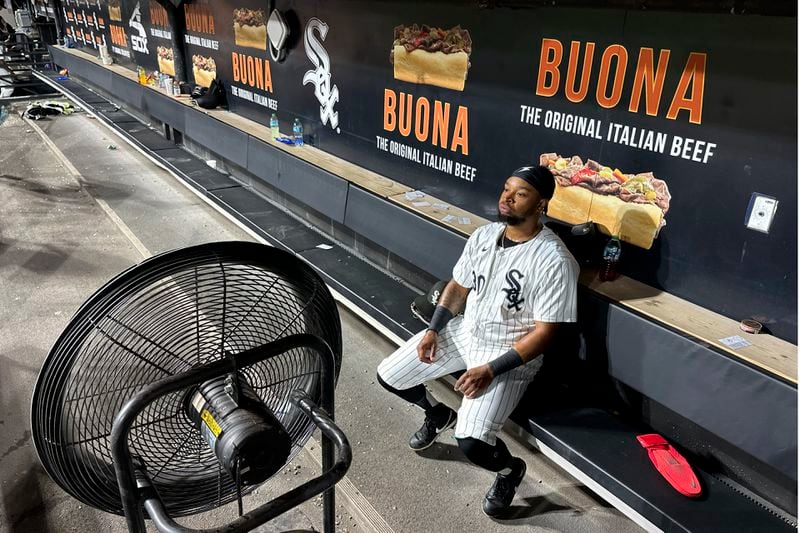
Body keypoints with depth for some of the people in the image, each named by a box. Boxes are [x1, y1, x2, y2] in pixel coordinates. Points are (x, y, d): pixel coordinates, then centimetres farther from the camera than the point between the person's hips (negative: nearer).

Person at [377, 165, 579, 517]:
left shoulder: (554, 260, -22)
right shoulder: (483, 235, -2)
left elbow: (543, 332, -20)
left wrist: (491, 370, -24)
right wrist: (433, 330, -4)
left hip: (510, 356, -6)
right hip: (463, 332, 7)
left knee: (471, 442, -23)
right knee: (388, 376, 4)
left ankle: (510, 470, 15)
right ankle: (438, 414, 34)